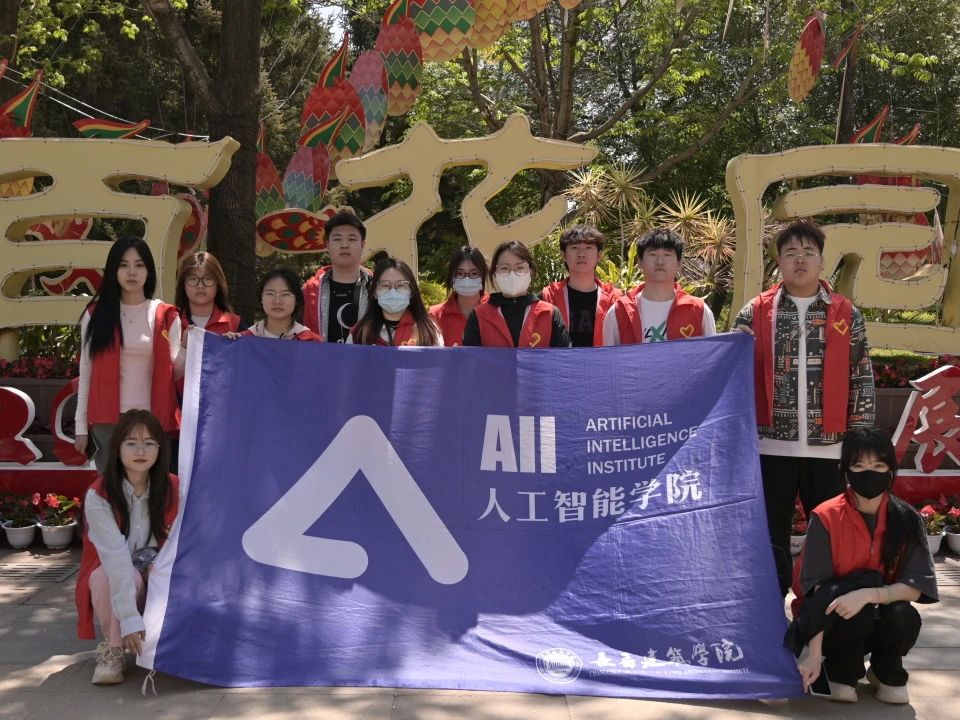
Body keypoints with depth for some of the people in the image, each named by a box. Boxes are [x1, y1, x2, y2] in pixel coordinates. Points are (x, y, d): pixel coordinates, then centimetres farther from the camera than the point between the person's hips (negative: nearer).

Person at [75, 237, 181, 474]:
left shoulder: (166, 316, 4)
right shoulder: (96, 314, 5)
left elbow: (175, 371, 1)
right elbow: (86, 372, 7)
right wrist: (81, 425, 4)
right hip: (106, 421, 0)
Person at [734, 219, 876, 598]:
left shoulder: (847, 314, 6)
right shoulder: (755, 313, 3)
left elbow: (861, 380, 7)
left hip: (828, 447, 1)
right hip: (771, 445, -1)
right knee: (772, 539, 7)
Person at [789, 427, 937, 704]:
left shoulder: (907, 520, -10)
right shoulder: (826, 518, -17)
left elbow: (916, 586, -16)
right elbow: (816, 589, -20)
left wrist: (869, 595, -34)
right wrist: (814, 653, -28)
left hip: (879, 620, 2)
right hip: (832, 621, -2)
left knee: (906, 617, -30)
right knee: (866, 579, -31)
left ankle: (887, 672, 5)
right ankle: (840, 671, -5)